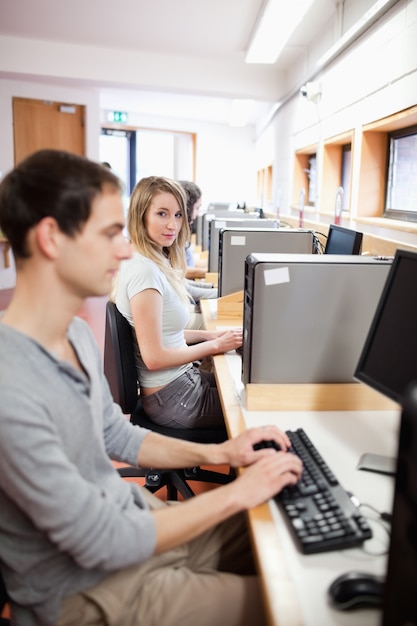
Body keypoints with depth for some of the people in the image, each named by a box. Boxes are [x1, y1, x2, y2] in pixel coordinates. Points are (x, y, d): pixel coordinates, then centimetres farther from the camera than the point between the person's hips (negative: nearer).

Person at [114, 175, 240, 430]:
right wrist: (215, 345, -15)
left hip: (182, 378, 9)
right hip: (173, 398, -9)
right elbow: (154, 357, -24)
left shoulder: (158, 263, 6)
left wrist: (209, 334, 5)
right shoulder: (145, 271, -24)